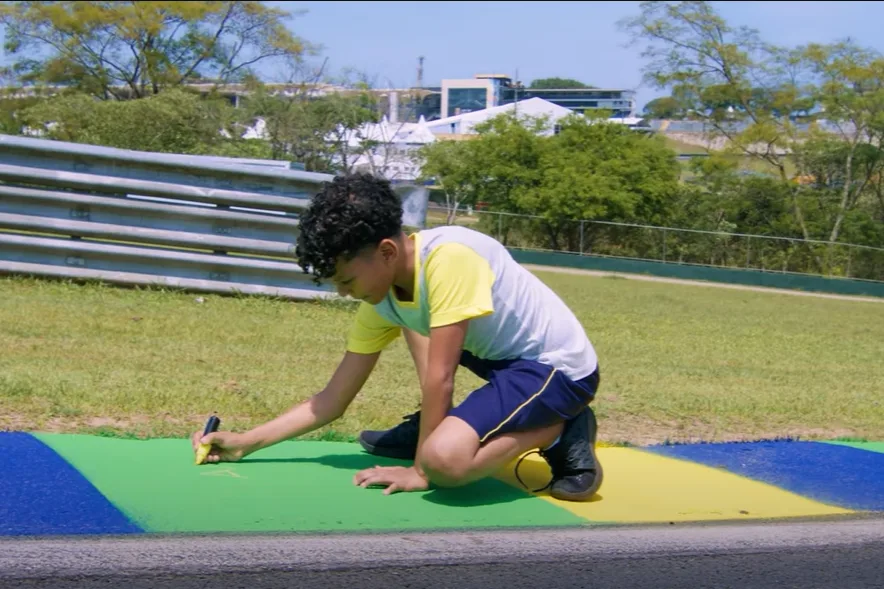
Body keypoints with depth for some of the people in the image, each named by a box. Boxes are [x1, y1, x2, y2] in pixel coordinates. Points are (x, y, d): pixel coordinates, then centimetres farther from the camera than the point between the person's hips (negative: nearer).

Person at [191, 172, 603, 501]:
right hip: (511, 352, 9)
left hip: (561, 367, -9)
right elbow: (333, 400, 4)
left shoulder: (447, 257, -27)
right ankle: (436, 427, 20)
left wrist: (421, 469, -14)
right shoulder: (382, 299, -1)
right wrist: (244, 443, 0)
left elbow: (438, 378, -23)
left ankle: (561, 430, -6)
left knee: (444, 458, -29)